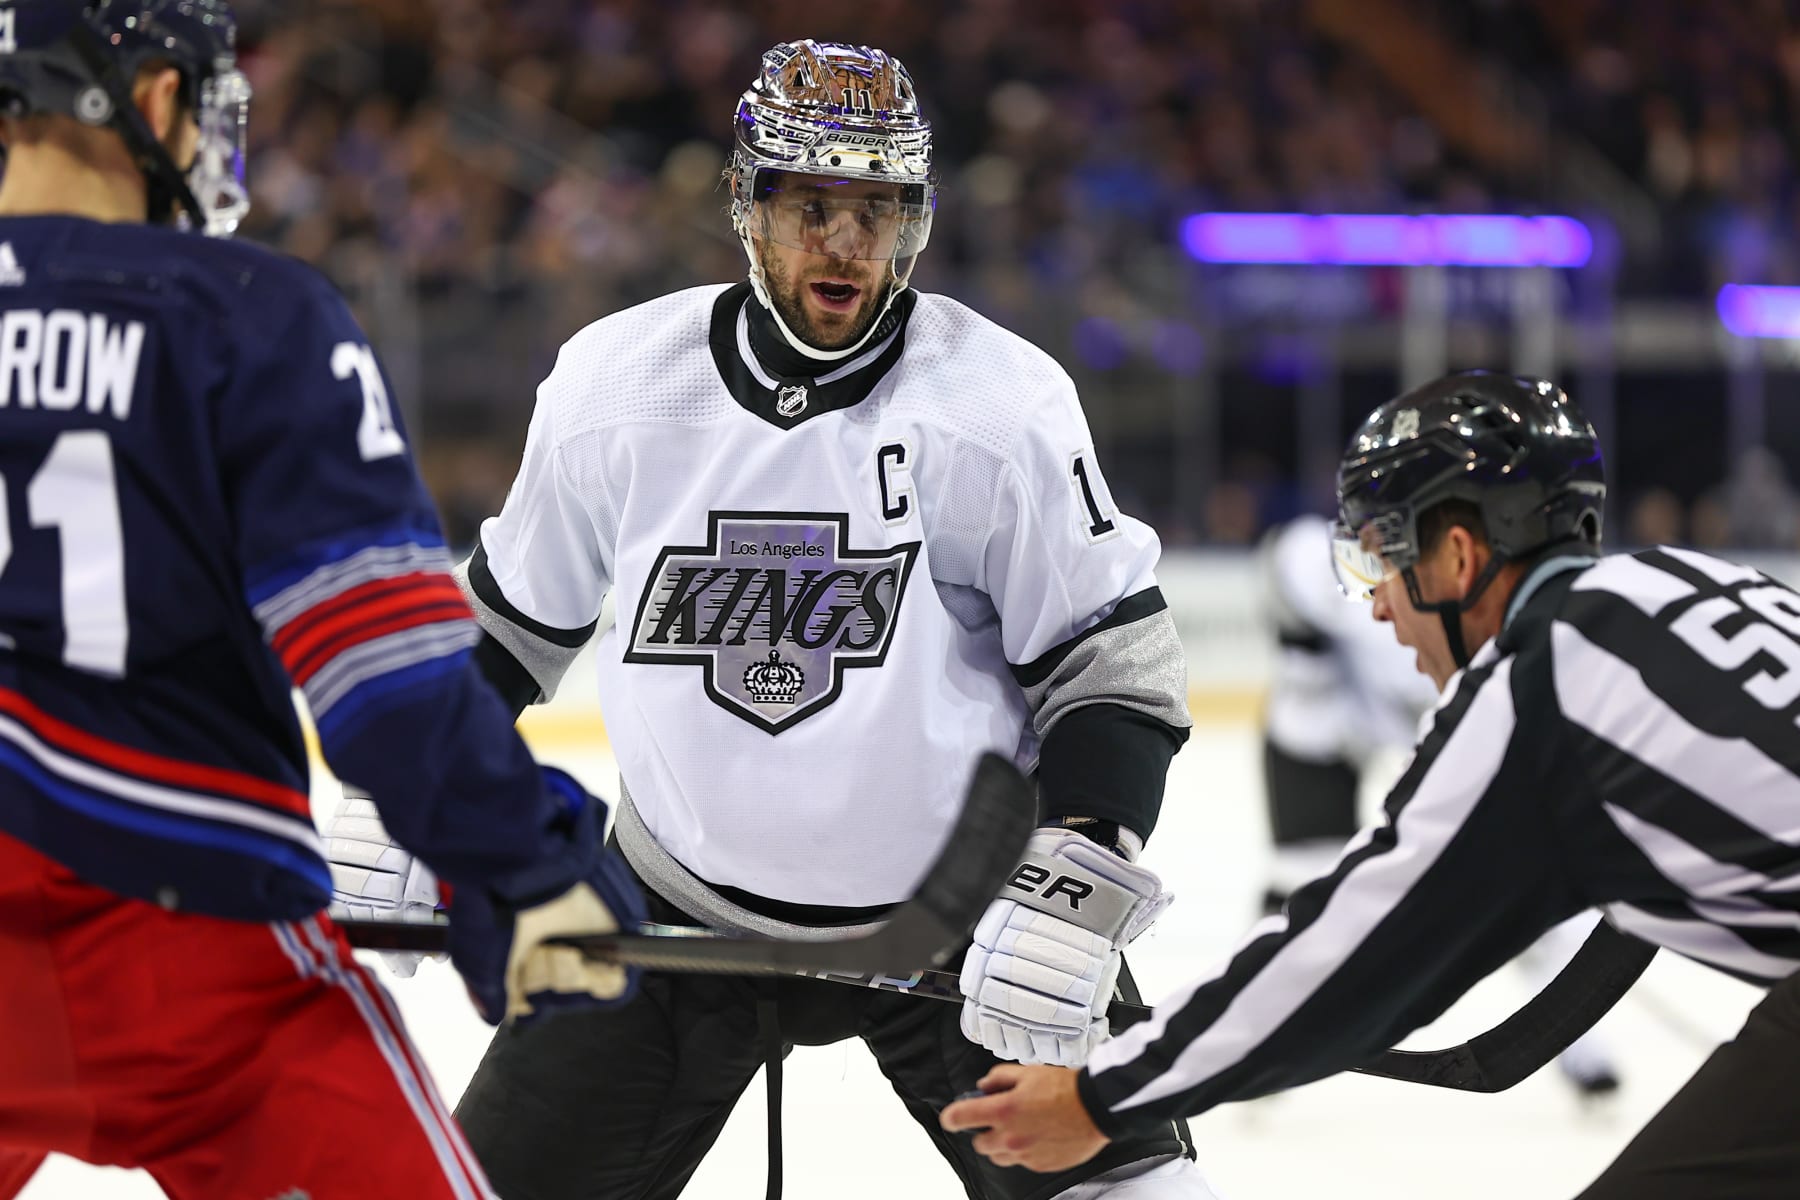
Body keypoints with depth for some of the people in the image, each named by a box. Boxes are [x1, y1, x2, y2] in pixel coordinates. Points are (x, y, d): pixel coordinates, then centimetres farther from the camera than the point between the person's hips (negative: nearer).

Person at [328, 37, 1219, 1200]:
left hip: (950, 903, -2)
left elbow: (1117, 660, -10)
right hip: (680, 904, 2)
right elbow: (509, 621, 10)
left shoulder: (1005, 401, -13)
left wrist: (1069, 898, -20)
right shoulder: (614, 382, -7)